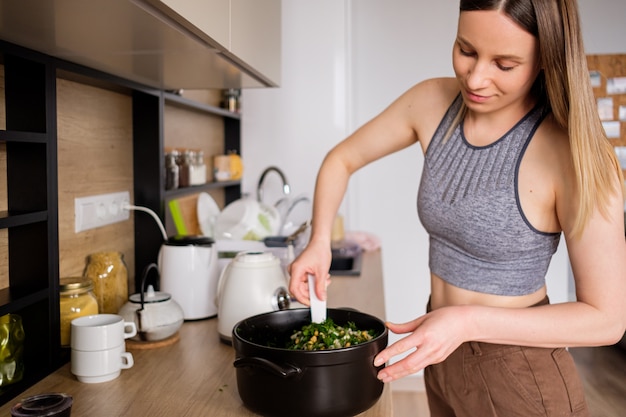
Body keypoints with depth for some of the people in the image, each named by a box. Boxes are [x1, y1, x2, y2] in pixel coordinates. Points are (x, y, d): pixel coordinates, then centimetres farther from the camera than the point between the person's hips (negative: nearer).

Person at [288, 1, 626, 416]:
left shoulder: (573, 154, -24)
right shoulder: (432, 102, -10)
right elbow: (342, 159, 3)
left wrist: (470, 321, -29)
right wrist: (319, 241, -13)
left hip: (519, 379, -5)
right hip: (441, 357, 6)